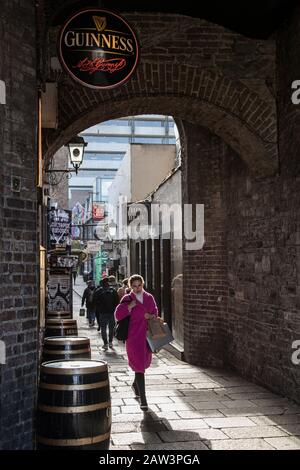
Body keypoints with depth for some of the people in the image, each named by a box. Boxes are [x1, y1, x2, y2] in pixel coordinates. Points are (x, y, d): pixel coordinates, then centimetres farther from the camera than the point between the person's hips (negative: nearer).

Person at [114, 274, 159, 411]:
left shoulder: (149, 298, 7)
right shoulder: (128, 299, -6)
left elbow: (155, 311, 18)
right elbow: (118, 315, -13)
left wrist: (151, 315, -3)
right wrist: (130, 306, -22)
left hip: (147, 335, 6)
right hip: (134, 337, -5)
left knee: (144, 363, 21)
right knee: (139, 366, -8)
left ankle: (135, 385, 50)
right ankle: (142, 399, -3)